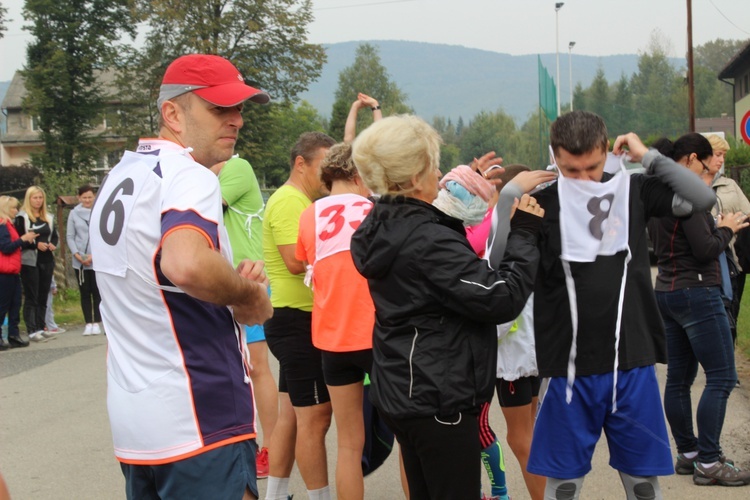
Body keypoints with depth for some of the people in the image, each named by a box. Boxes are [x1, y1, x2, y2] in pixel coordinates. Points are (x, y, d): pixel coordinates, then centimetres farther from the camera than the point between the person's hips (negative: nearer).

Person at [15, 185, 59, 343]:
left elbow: (55, 236, 19)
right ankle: (32, 331, -7)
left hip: (47, 261, 6)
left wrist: (53, 244, -3)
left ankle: (40, 328, 14)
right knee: (31, 297, -5)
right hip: (29, 262, -6)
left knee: (43, 296, 8)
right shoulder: (22, 217, -4)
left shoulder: (48, 218, 14)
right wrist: (36, 244, -20)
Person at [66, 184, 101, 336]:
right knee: (85, 293, 7)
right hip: (80, 262, 2)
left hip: (98, 260, -2)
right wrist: (77, 255, -7)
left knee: (97, 292, 2)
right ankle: (88, 323, 12)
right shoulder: (74, 213, 1)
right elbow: (70, 236, 5)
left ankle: (97, 323, 9)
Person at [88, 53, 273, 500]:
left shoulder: (121, 175, 14)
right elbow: (186, 264, -36)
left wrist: (232, 284, 9)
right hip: (199, 423, -9)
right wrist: (249, 293, -16)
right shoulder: (188, 175, -15)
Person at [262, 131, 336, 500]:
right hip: (299, 320, -11)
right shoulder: (289, 201, -16)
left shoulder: (300, 202, 17)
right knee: (315, 416, -5)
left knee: (291, 414, 13)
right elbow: (297, 261, -25)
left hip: (297, 319, 11)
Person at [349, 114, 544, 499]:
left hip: (399, 391, 10)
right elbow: (502, 299, -21)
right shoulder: (427, 240, -22)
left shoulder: (379, 229, 6)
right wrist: (524, 234, -10)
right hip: (439, 400, -10)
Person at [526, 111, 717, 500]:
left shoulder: (632, 191, 4)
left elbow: (703, 198, -2)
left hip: (633, 363, 2)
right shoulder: (540, 204, -3)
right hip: (569, 368, -2)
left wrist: (648, 156, -7)